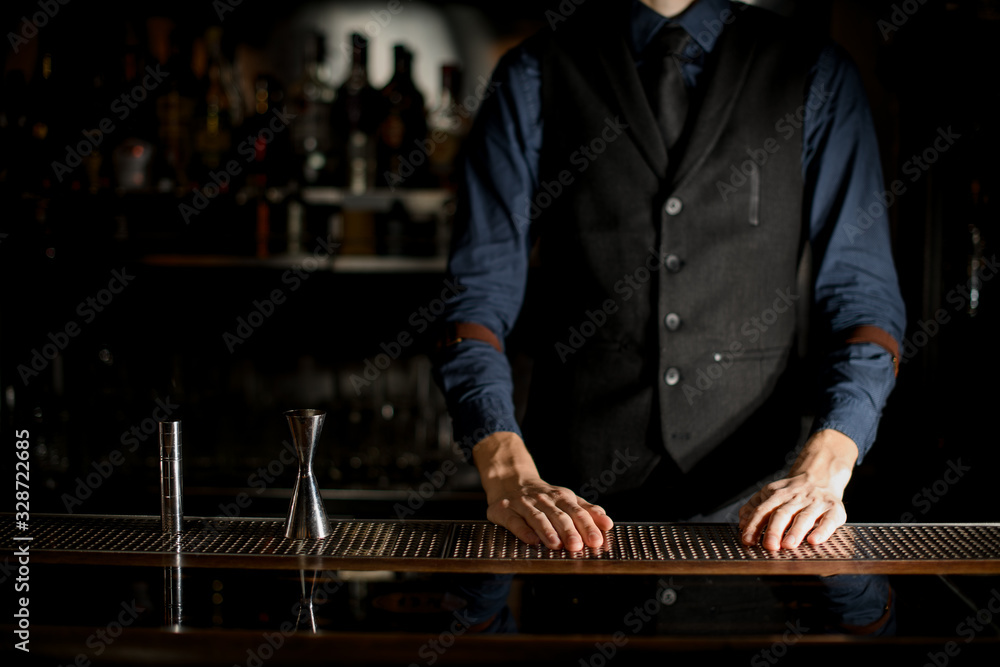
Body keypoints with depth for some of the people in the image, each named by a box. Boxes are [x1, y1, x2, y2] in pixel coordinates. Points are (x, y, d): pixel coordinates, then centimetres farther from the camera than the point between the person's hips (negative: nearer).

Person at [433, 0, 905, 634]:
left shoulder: (818, 75, 9)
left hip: (759, 506, 1)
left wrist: (822, 471, -13)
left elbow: (861, 296, 4)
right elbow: (479, 294, 1)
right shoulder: (532, 77, 7)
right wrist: (509, 474, -16)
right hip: (578, 513, 0)